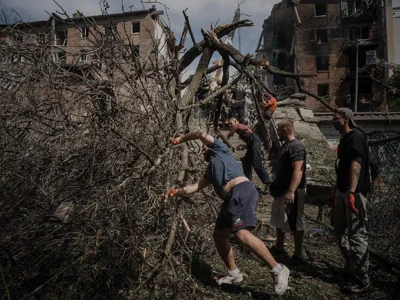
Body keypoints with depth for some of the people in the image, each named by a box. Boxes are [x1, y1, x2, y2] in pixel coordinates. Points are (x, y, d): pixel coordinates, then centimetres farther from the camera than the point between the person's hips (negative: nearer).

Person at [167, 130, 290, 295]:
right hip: (230, 200, 10)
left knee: (242, 234, -24)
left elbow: (200, 133, 12)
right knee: (219, 235, 11)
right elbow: (195, 186, 35)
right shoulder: (210, 171, 34)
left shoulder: (219, 149, 17)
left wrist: (181, 139, 24)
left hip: (242, 192, -10)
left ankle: (278, 270, -16)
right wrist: (178, 191, 31)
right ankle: (234, 273, 23)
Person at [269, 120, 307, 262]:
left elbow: (298, 171, -28)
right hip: (281, 190, 10)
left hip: (292, 192, -10)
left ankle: (298, 255, 13)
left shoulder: (296, 147, -19)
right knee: (279, 220, 20)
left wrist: (291, 191, -34)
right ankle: (279, 247, 35)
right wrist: (275, 186, 22)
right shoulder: (285, 146, 12)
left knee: (295, 223, 1)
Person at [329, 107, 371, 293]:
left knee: (356, 235, -3)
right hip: (342, 191, 10)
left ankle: (362, 279, 9)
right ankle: (350, 267, 33)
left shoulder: (355, 137, -12)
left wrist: (351, 192, -32)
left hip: (354, 192, -10)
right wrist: (335, 191, 24)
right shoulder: (344, 139, 17)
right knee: (340, 231, 17)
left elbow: (355, 165, -24)